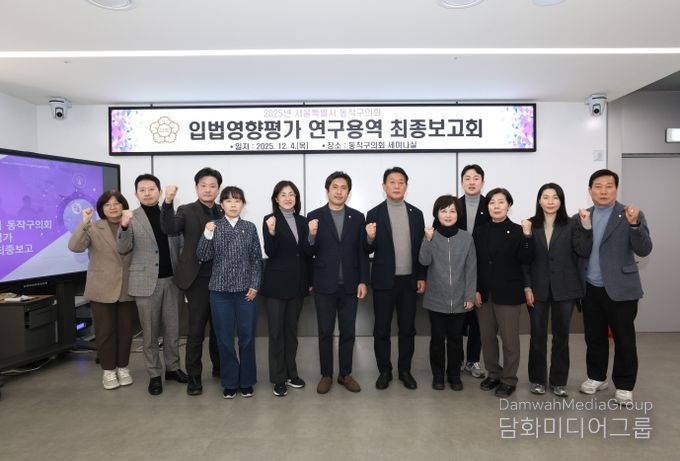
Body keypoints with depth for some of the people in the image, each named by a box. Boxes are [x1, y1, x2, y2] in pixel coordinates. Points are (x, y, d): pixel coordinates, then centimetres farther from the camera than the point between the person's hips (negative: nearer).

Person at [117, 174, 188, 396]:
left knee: (172, 329, 11)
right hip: (146, 281, -2)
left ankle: (172, 368, 27)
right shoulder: (131, 218, -1)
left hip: (171, 280, 3)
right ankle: (154, 375, 20)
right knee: (150, 332, 8)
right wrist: (124, 226, -29)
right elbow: (123, 249, -11)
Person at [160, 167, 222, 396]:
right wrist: (168, 203, -35)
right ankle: (194, 376, 16)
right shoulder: (187, 211, -1)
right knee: (196, 330, 3)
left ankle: (219, 367, 33)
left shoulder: (224, 213, 7)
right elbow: (169, 229, -20)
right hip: (198, 279, -3)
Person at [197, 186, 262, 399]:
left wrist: (254, 286, -4)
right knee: (224, 338, 7)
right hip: (220, 290, 0)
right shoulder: (213, 227, 2)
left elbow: (257, 259, 4)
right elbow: (203, 257, -3)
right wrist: (207, 234, -16)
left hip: (246, 290, 0)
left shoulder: (250, 227, 3)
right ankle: (229, 382, 22)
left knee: (247, 337, 6)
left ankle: (247, 381, 22)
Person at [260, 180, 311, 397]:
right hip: (277, 283, -4)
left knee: (292, 329, 14)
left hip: (298, 283, 4)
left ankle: (291, 373, 26)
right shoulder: (270, 220, -6)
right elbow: (270, 252, -13)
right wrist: (271, 232, -29)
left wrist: (310, 280, 10)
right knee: (276, 331, 4)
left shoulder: (303, 221, 7)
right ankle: (278, 378, 15)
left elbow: (307, 253, 11)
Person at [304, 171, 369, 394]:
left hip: (350, 285, 2)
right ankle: (326, 375, 22)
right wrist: (312, 235, -23)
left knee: (348, 332, 10)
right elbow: (309, 252, -3)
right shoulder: (315, 216, -2)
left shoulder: (357, 217, 3)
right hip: (325, 285, -1)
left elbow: (362, 252, 3)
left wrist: (363, 281, -2)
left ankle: (345, 373, 25)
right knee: (325, 332, 8)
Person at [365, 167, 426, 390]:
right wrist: (370, 238, -23)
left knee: (407, 328, 11)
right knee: (381, 329, 6)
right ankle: (384, 371, 22)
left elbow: (421, 248, 7)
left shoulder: (416, 214, 6)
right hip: (384, 281, -2)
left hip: (409, 280, 2)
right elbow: (368, 251, -2)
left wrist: (422, 277, 3)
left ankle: (405, 370, 26)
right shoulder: (374, 214, -2)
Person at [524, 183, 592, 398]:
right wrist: (527, 286, -5)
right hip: (538, 289, 0)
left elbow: (584, 252, -9)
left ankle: (559, 381, 23)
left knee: (561, 335, 9)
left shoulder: (571, 224, 1)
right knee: (538, 335, 8)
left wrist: (586, 225, -18)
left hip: (564, 289, 0)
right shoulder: (530, 225, 1)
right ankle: (537, 379, 23)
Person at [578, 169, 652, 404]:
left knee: (624, 340, 8)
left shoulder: (631, 215, -5)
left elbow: (644, 250, -15)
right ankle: (596, 377, 32)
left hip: (620, 289, -3)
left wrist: (634, 224, -28)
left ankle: (624, 385, 23)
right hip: (590, 290, 4)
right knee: (594, 337, 15)